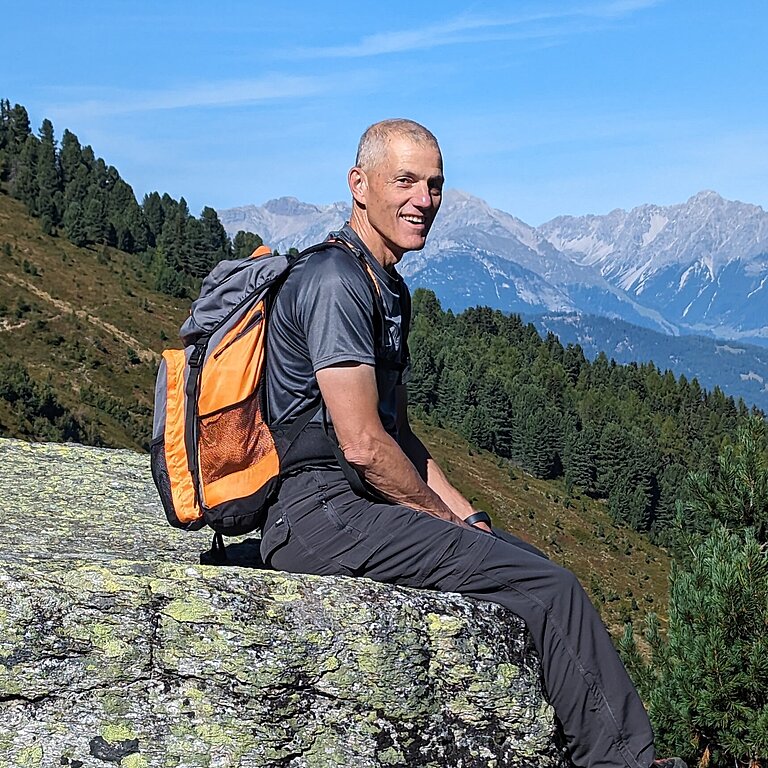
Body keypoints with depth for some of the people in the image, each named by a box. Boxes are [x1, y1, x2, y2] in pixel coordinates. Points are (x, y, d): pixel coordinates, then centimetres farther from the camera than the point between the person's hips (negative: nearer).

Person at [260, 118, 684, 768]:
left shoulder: (389, 288, 18)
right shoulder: (335, 282, -15)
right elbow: (363, 443, -20)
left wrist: (466, 515, 11)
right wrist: (444, 519, -7)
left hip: (354, 503, 10)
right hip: (321, 513, -10)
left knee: (543, 571, 7)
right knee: (548, 588, -14)